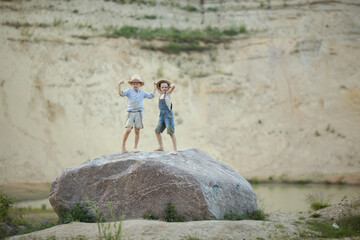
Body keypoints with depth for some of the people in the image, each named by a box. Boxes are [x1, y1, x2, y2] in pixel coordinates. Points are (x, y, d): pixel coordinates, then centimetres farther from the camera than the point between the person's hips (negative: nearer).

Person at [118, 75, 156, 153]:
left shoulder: (142, 92, 13)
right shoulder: (129, 91, 2)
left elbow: (151, 96, 26)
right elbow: (121, 94, -13)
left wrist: (154, 88, 24)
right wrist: (119, 85, -24)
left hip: (138, 113, 3)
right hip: (130, 113, -3)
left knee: (137, 131, 2)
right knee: (128, 130, -13)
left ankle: (135, 147, 11)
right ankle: (123, 146, 1)